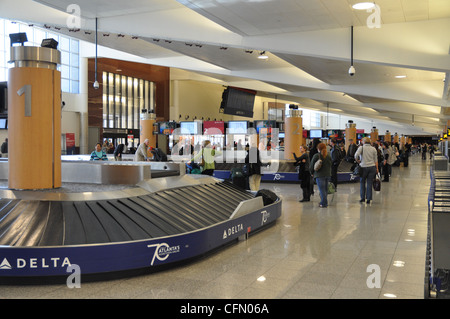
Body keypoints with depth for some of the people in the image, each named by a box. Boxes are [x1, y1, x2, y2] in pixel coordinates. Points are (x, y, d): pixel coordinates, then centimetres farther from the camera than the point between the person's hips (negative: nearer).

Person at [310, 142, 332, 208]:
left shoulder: (316, 156, -9)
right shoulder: (328, 156, 7)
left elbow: (311, 165, -3)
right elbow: (330, 165, 15)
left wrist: (312, 172, 14)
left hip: (319, 175, -6)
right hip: (327, 174, 6)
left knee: (322, 189, -4)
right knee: (325, 189, 14)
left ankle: (324, 203, -4)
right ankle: (324, 202, 23)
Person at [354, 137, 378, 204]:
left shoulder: (361, 147, -3)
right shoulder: (373, 149, 6)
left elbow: (356, 155, -19)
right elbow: (376, 160, 7)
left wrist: (357, 160, -1)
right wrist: (377, 168, 12)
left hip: (364, 167, -2)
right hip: (372, 167, 3)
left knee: (362, 182, 13)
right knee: (369, 183, 5)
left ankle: (363, 198, 12)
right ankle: (368, 199, 7)